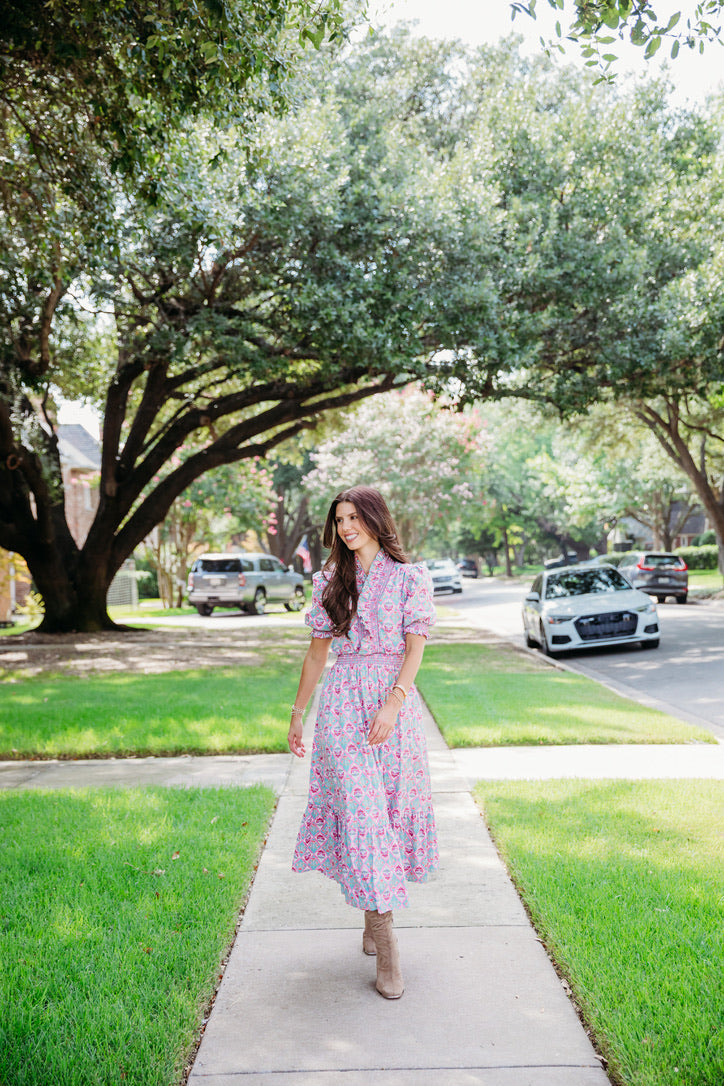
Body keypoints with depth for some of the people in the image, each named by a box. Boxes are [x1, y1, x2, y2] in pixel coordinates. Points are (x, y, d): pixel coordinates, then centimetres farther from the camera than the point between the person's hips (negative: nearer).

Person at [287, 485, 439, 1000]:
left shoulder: (410, 576, 2)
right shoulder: (329, 580, 10)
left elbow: (415, 647, -5)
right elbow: (318, 651, 15)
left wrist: (392, 703, -17)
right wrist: (298, 712, 15)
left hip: (394, 699, -1)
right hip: (342, 702, 1)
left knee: (392, 804, 4)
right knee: (359, 808, -7)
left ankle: (375, 913, 26)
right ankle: (386, 943, -4)